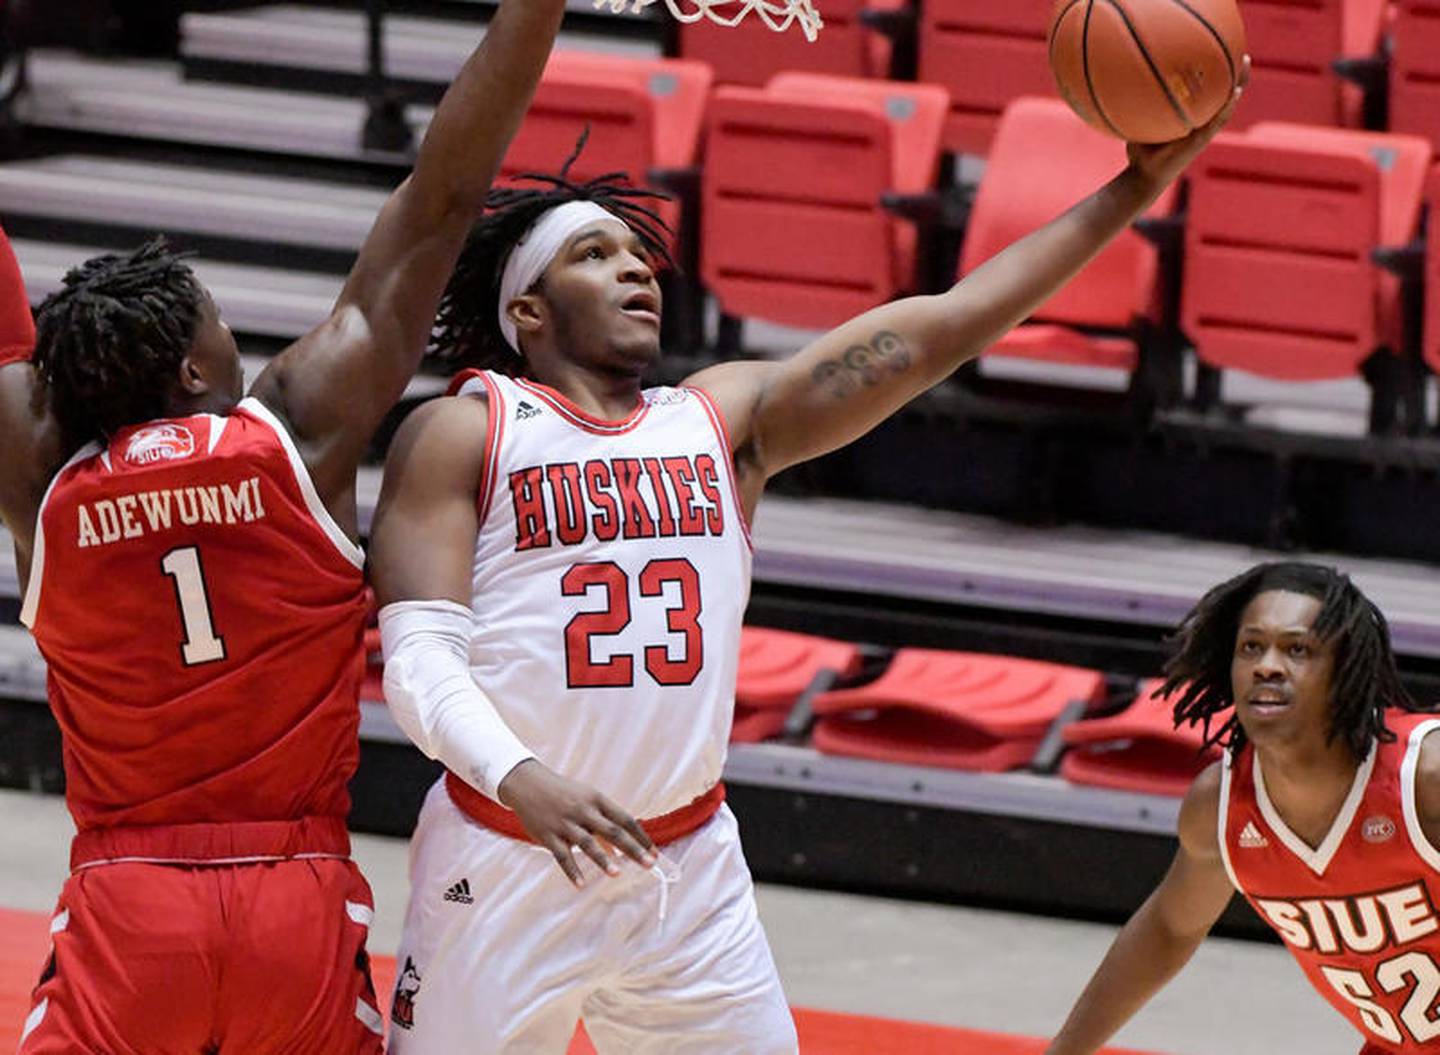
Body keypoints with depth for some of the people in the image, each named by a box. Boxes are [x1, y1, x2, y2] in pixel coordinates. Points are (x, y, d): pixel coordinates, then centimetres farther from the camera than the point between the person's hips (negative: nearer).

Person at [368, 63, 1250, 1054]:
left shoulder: (725, 419, 9)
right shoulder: (461, 434, -2)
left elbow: (939, 331, 3)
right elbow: (419, 656, -11)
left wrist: (1133, 189, -4)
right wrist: (520, 778, -31)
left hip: (691, 866, 4)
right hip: (506, 858, -4)